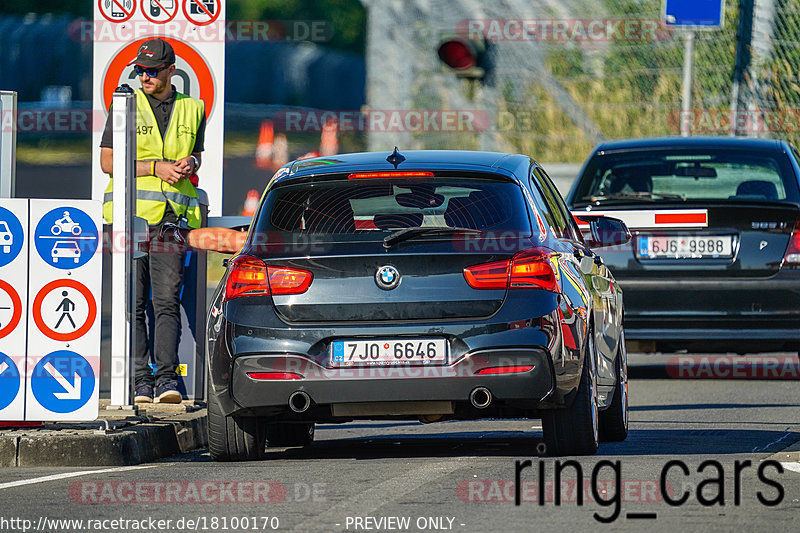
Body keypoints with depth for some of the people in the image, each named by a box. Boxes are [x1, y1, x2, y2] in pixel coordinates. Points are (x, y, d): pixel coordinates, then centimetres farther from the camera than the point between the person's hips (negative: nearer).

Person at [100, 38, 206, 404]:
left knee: (168, 300, -10)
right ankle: (140, 381, 0)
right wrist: (156, 167, -10)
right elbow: (107, 161, 1)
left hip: (172, 216, 1)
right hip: (130, 212, -1)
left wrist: (190, 163, -2)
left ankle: (167, 378, -15)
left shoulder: (192, 110, 13)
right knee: (133, 302, -2)